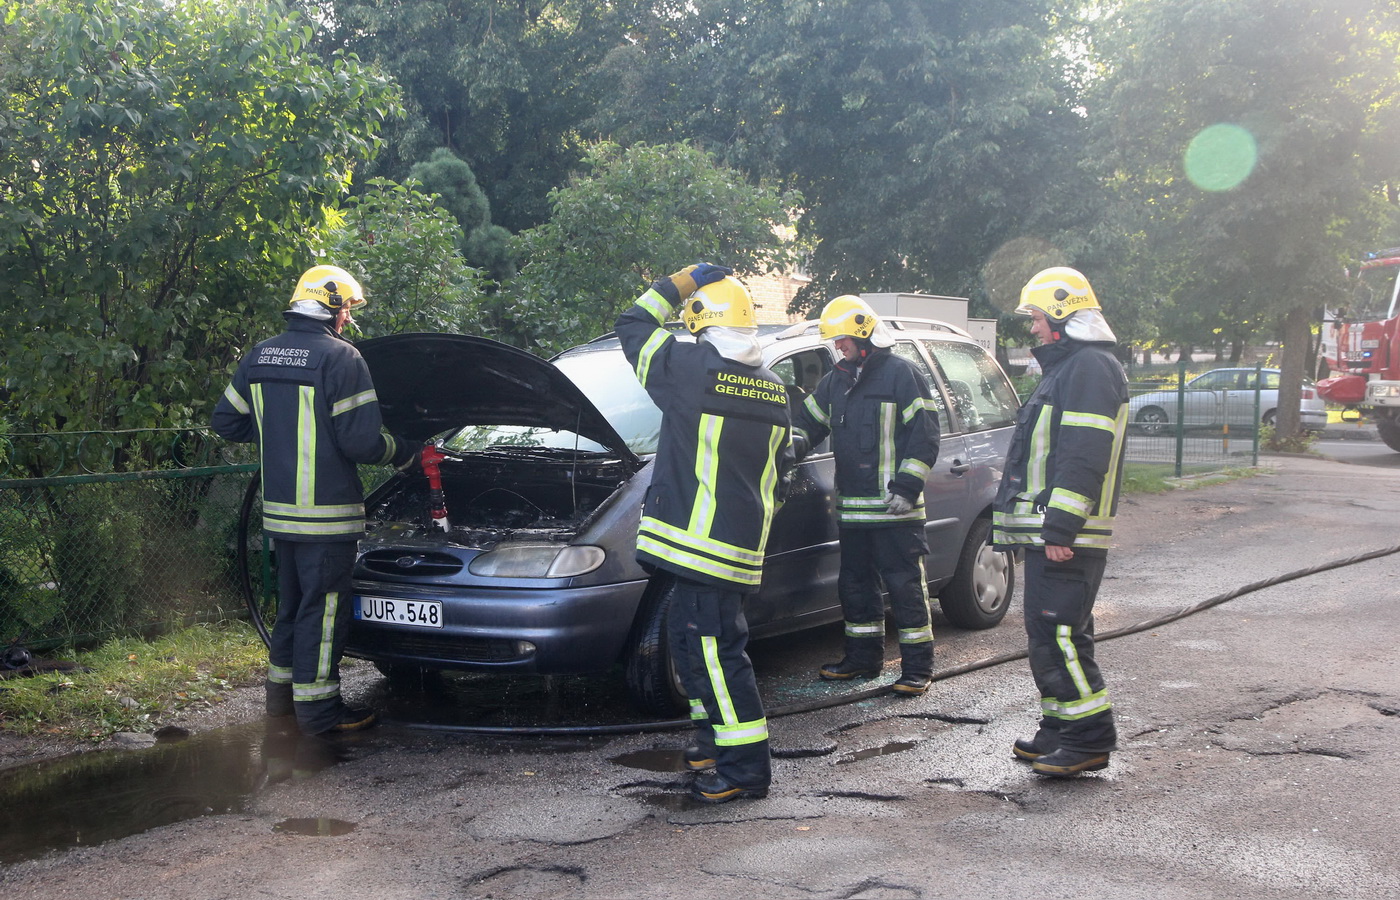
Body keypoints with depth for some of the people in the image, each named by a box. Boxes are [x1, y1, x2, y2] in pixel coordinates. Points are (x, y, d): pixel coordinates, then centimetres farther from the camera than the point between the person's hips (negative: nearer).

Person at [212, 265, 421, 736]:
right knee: (323, 607, 0)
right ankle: (317, 709, 5)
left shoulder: (258, 357, 9)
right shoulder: (340, 358, -14)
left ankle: (281, 690, 30)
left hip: (278, 508, 8)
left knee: (293, 600, 21)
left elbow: (226, 422, 14)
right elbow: (361, 440, -17)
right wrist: (405, 451, 1)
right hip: (326, 512, -7)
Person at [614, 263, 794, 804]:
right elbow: (779, 466, 21)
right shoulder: (774, 390, 11)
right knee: (690, 638, 22)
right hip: (742, 539, 8)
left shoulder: (694, 369, -12)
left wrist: (681, 282, 11)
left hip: (704, 541, -8)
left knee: (713, 649, -4)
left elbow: (632, 327, 2)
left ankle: (747, 768, -1)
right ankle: (715, 738, 31)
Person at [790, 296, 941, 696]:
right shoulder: (835, 381, 16)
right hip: (852, 508, 8)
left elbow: (925, 435, -10)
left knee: (905, 586, -4)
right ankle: (864, 657, 27)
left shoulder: (901, 374, -7)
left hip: (893, 508, -8)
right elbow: (808, 421, 26)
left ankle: (918, 668, 3)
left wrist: (906, 487, -16)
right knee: (855, 584, 14)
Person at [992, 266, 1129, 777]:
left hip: (1068, 537, -11)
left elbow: (1083, 458, -22)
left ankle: (1090, 739, -4)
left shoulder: (1091, 367, -13)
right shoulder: (1066, 366, 22)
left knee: (1058, 635, -11)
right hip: (1049, 532, 11)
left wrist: (1059, 528, -25)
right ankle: (1060, 731, 24)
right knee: (1047, 633, 15)